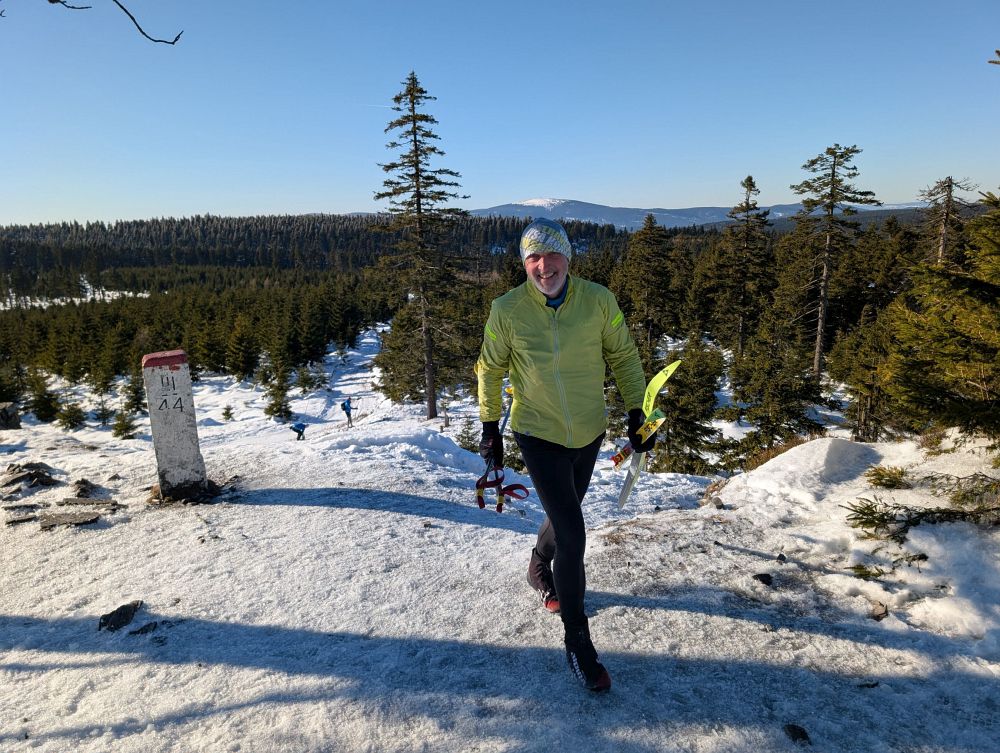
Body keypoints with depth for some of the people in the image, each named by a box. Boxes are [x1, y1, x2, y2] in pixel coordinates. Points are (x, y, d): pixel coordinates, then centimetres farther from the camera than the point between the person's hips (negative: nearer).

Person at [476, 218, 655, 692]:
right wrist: (490, 428, 1)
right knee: (571, 532, -7)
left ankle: (540, 566, 56)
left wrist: (636, 413, 1)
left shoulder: (597, 300, -11)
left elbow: (623, 356, 1)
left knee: (564, 514, 23)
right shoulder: (507, 310, -14)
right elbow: (490, 369, -1)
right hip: (538, 435, -3)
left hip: (589, 432, 3)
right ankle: (577, 640, 12)